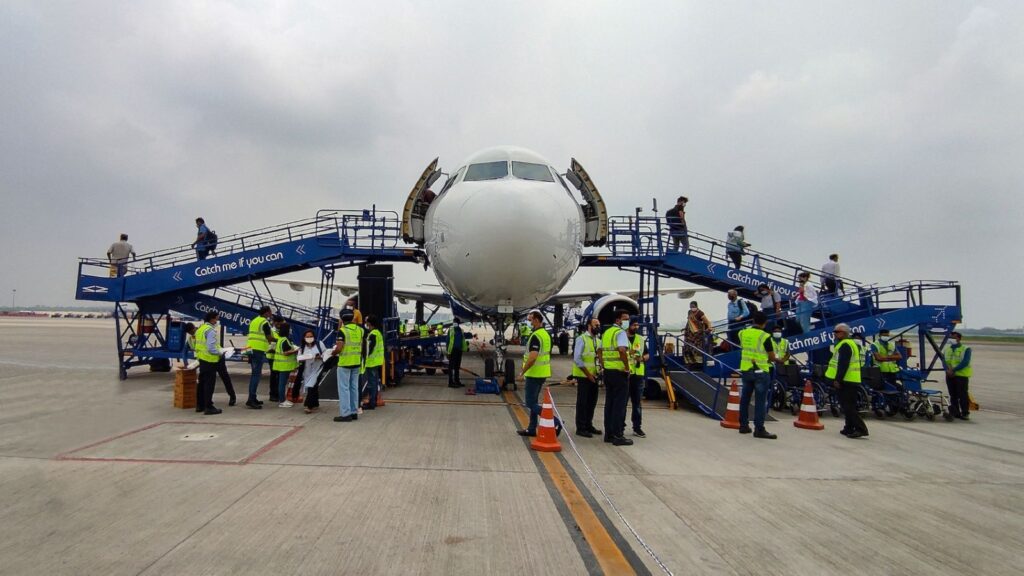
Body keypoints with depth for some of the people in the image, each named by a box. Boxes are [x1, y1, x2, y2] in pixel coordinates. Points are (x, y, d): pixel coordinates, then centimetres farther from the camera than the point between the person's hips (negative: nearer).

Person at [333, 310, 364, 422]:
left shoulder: (342, 330, -12)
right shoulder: (359, 330, 6)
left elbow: (339, 348, -17)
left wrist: (333, 352, 1)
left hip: (345, 363, -6)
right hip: (356, 362, 6)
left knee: (344, 388, -1)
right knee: (354, 388, 12)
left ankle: (345, 414, -1)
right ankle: (354, 412, 18)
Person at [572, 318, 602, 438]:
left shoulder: (598, 341, 12)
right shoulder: (582, 339, -10)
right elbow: (577, 358, -16)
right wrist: (588, 374, -16)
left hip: (594, 376, 7)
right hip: (583, 376, -7)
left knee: (592, 401, 13)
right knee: (582, 402, -1)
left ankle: (588, 425, 25)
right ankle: (580, 428, 6)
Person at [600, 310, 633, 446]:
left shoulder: (606, 332, 15)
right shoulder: (621, 332, -12)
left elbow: (600, 351, 19)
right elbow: (622, 350, -29)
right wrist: (627, 366, -19)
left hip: (608, 371, 8)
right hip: (620, 372, -8)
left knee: (609, 402, 13)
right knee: (619, 404, -3)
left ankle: (608, 433, 19)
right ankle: (618, 436, 0)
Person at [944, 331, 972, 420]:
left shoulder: (966, 349, -2)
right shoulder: (947, 349, 15)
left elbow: (965, 362, -13)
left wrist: (954, 370, -19)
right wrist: (948, 369, -11)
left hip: (961, 375, -5)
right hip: (950, 375, 5)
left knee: (962, 395, -7)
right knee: (953, 395, 8)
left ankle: (965, 413, -2)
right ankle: (955, 413, 15)